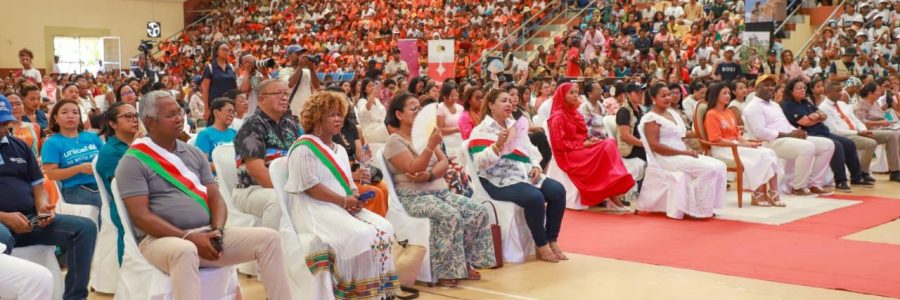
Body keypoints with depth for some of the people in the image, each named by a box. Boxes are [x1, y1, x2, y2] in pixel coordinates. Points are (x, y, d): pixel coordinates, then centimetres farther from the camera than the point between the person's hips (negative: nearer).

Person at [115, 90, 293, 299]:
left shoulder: (194, 154, 16)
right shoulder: (133, 162, -3)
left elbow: (215, 198, 13)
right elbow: (140, 216, -11)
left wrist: (217, 230, -8)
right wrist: (188, 238, -18)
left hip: (205, 235, 6)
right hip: (162, 238, -6)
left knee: (269, 238, -10)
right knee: (185, 251, -42)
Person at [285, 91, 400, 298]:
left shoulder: (340, 150, 23)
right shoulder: (304, 147, -5)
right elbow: (310, 185, -14)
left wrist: (355, 198, -3)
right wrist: (343, 201, -17)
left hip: (344, 208, 8)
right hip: (314, 209, -8)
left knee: (384, 229, -15)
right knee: (360, 235, -30)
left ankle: (379, 288, -13)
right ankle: (358, 291, -18)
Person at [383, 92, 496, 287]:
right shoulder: (394, 142, -6)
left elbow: (445, 162, 7)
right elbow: (414, 170, -19)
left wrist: (430, 174, -14)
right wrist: (431, 145, -28)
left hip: (440, 192, 7)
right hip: (414, 197, -7)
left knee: (479, 211, -13)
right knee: (451, 216, -34)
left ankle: (466, 262, -5)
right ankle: (446, 272, -24)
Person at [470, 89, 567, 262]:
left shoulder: (515, 125, 19)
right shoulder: (482, 131, -4)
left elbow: (530, 151, 24)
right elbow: (481, 163, -17)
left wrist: (535, 166, 4)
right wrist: (498, 144, -29)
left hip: (524, 175, 8)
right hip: (499, 180, -8)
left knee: (558, 191, -14)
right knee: (534, 197, -32)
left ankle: (552, 240, -5)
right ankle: (541, 245, -16)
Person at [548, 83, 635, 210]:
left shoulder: (575, 113, 19)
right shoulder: (558, 117, -8)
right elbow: (560, 144, -15)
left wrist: (590, 140, -1)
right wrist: (583, 144, -16)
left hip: (582, 149, 8)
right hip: (569, 155, -8)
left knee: (610, 144, -19)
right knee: (605, 150, -27)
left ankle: (614, 195, -29)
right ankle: (613, 198, -27)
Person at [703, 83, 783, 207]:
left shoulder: (730, 112, 18)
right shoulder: (711, 115, -7)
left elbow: (737, 134, 19)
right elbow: (717, 140, -14)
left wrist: (748, 143, -2)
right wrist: (742, 145, -16)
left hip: (736, 145, 8)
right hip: (722, 149, -8)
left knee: (769, 153, -14)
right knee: (759, 156, -24)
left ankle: (772, 194, -21)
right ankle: (758, 195, -16)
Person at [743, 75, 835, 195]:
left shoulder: (774, 105, 25)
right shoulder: (753, 107, -7)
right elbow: (760, 132, -19)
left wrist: (797, 132, 0)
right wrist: (788, 135, -18)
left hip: (790, 138, 10)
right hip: (771, 142, -10)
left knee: (828, 145, 1)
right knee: (807, 147, -33)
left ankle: (814, 183, 0)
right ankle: (798, 187, -20)